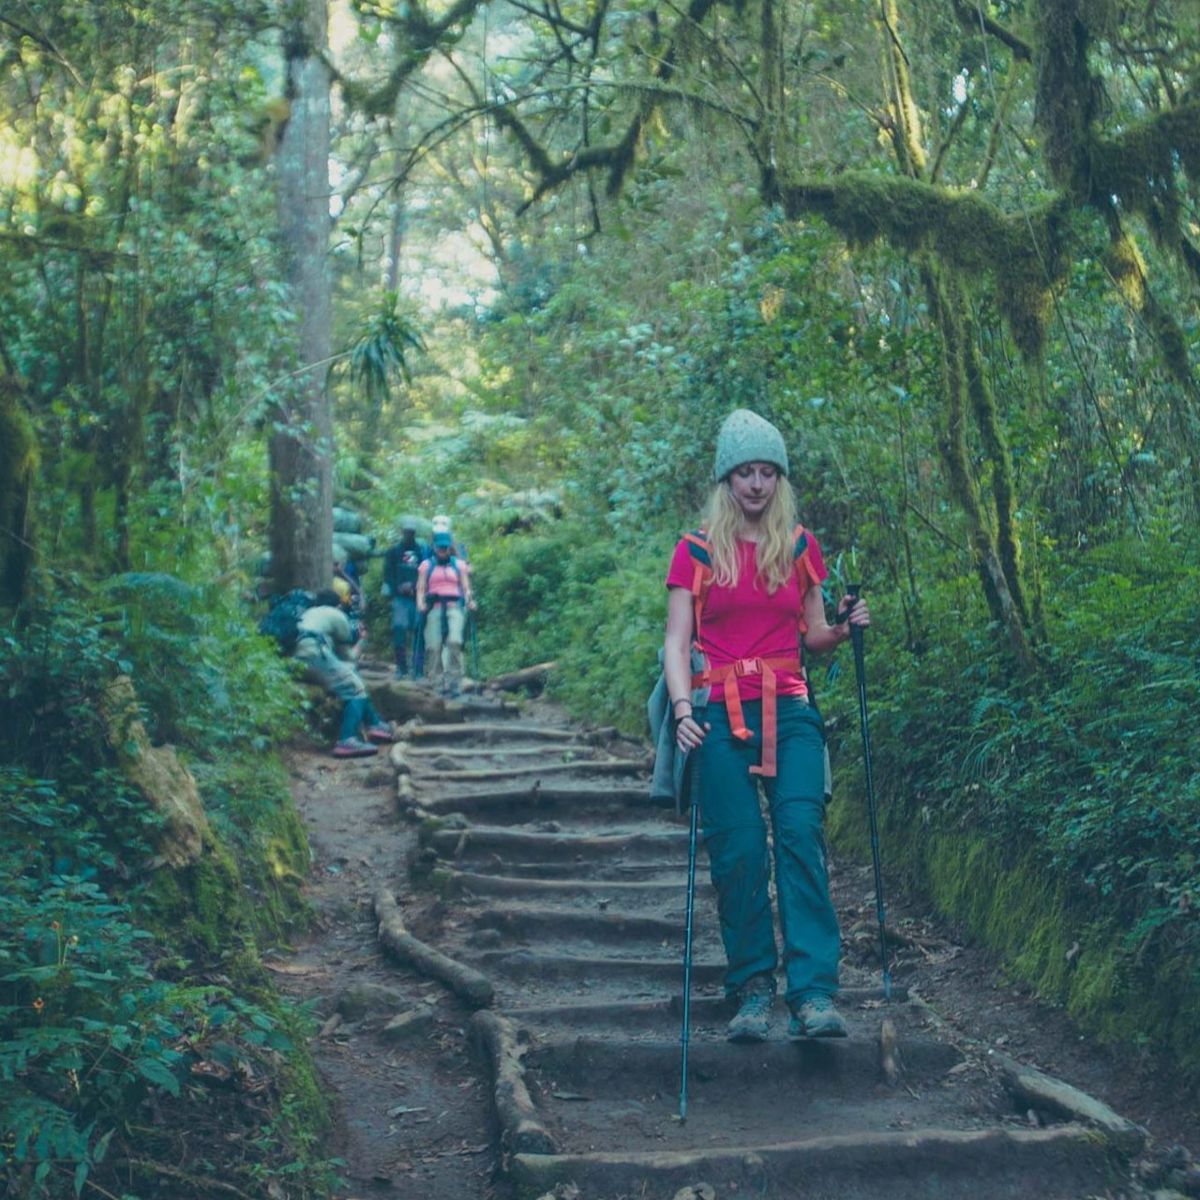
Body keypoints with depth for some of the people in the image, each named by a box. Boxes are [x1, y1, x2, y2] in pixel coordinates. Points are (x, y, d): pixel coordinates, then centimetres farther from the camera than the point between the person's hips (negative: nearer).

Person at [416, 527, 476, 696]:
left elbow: (466, 588, 13)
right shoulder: (426, 565, 18)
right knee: (433, 646, -10)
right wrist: (420, 603, -7)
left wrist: (469, 601, -7)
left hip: (455, 606, -1)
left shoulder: (459, 565, 20)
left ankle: (453, 682, -19)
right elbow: (421, 588, 12)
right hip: (434, 607, 1)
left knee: (454, 641, -22)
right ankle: (437, 684, -4)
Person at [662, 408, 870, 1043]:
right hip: (721, 713, -1)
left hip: (789, 710, 1)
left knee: (801, 835, -15)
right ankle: (752, 991, 4)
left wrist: (845, 627, -1)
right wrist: (683, 709, -13)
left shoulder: (801, 548, 14)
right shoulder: (697, 551, 7)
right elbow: (676, 641, 2)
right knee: (738, 850, -8)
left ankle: (815, 993, -18)